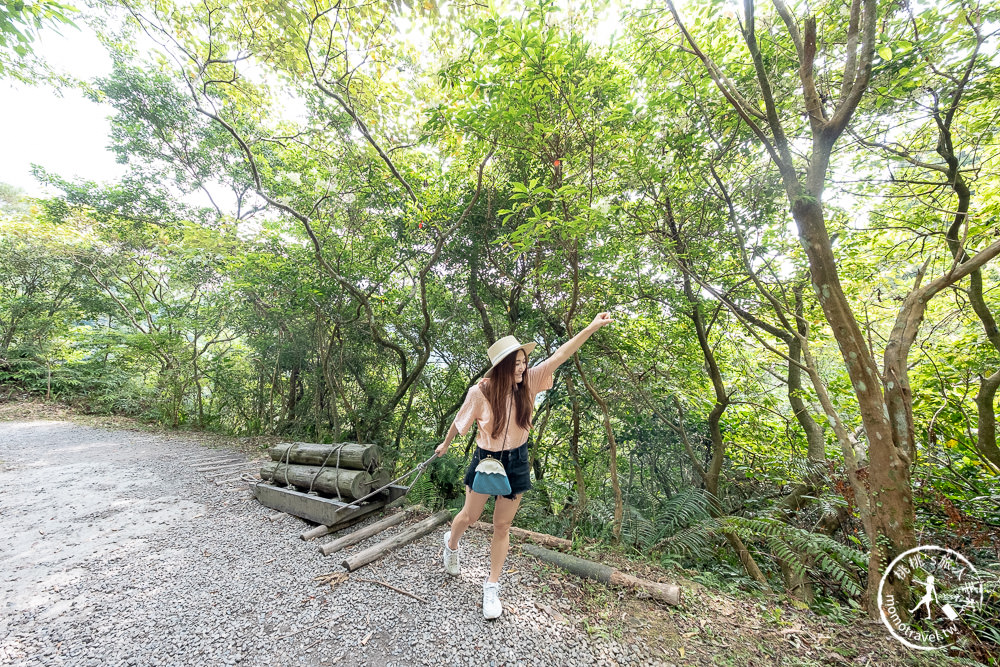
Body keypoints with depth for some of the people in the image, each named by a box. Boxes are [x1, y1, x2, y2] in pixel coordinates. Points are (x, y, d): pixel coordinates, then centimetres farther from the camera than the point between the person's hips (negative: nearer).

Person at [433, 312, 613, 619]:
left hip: (516, 462, 2)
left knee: (502, 526, 15)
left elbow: (559, 356, -21)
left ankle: (492, 586, 36)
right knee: (470, 516, 19)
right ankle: (451, 543, 55)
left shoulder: (528, 383, -15)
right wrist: (445, 444, 11)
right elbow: (460, 421, -5)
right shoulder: (480, 392, -22)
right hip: (486, 459, -2)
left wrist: (591, 328, -27)